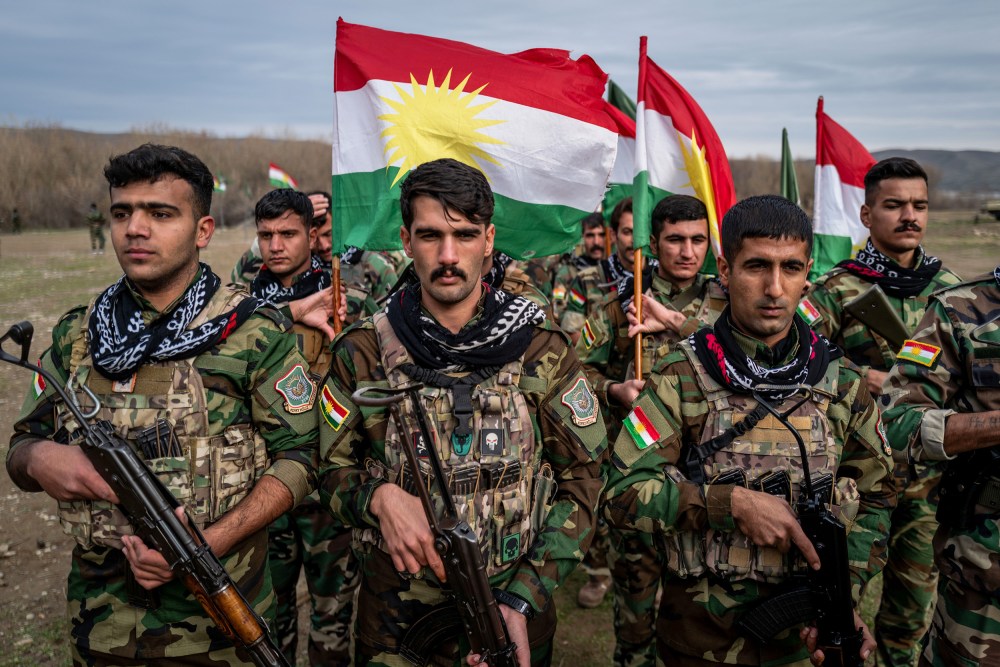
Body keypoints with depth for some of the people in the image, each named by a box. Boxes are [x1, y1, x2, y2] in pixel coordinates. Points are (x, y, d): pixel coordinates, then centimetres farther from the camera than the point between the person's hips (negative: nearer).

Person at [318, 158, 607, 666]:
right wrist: (380, 497, -20)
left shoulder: (542, 350, -8)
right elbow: (332, 468, 2)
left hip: (514, 611, 0)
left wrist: (523, 599, -13)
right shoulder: (363, 352, -6)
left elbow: (582, 477, -5)